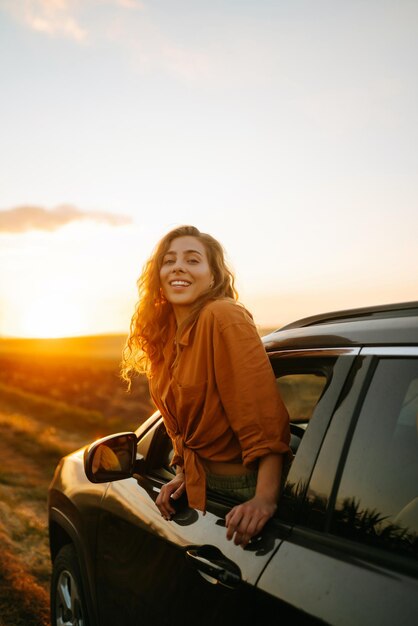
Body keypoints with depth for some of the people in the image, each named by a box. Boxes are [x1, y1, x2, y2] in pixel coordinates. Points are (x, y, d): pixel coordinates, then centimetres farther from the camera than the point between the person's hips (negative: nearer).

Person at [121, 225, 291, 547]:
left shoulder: (224, 318, -20)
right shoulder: (165, 334, 4)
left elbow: (263, 414, -27)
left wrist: (266, 498, -33)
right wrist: (182, 473, 2)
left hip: (243, 488, -7)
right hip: (199, 484, 8)